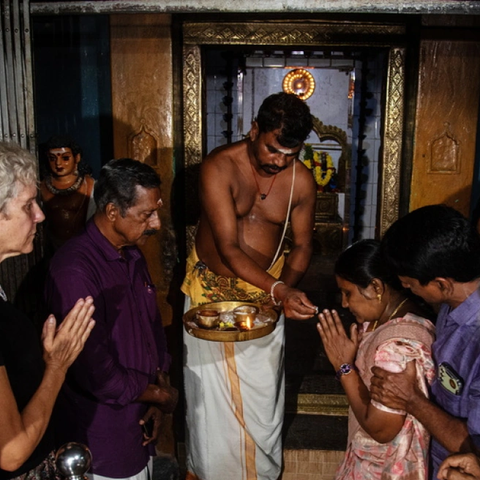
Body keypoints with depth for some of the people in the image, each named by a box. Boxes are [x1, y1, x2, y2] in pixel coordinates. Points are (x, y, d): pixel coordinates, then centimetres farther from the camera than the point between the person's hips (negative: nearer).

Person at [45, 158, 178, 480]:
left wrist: (160, 381, -3)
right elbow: (96, 374, -28)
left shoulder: (132, 255, 3)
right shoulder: (74, 269, -27)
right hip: (104, 439, -8)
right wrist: (164, 396, -13)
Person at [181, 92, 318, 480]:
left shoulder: (301, 180, -10)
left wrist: (283, 291, -18)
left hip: (267, 293, 2)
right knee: (209, 392, 12)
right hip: (211, 289, -2)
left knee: (263, 391, 12)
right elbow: (228, 248, -26)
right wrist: (278, 289, -38)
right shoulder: (219, 167, -21)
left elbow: (302, 245, 1)